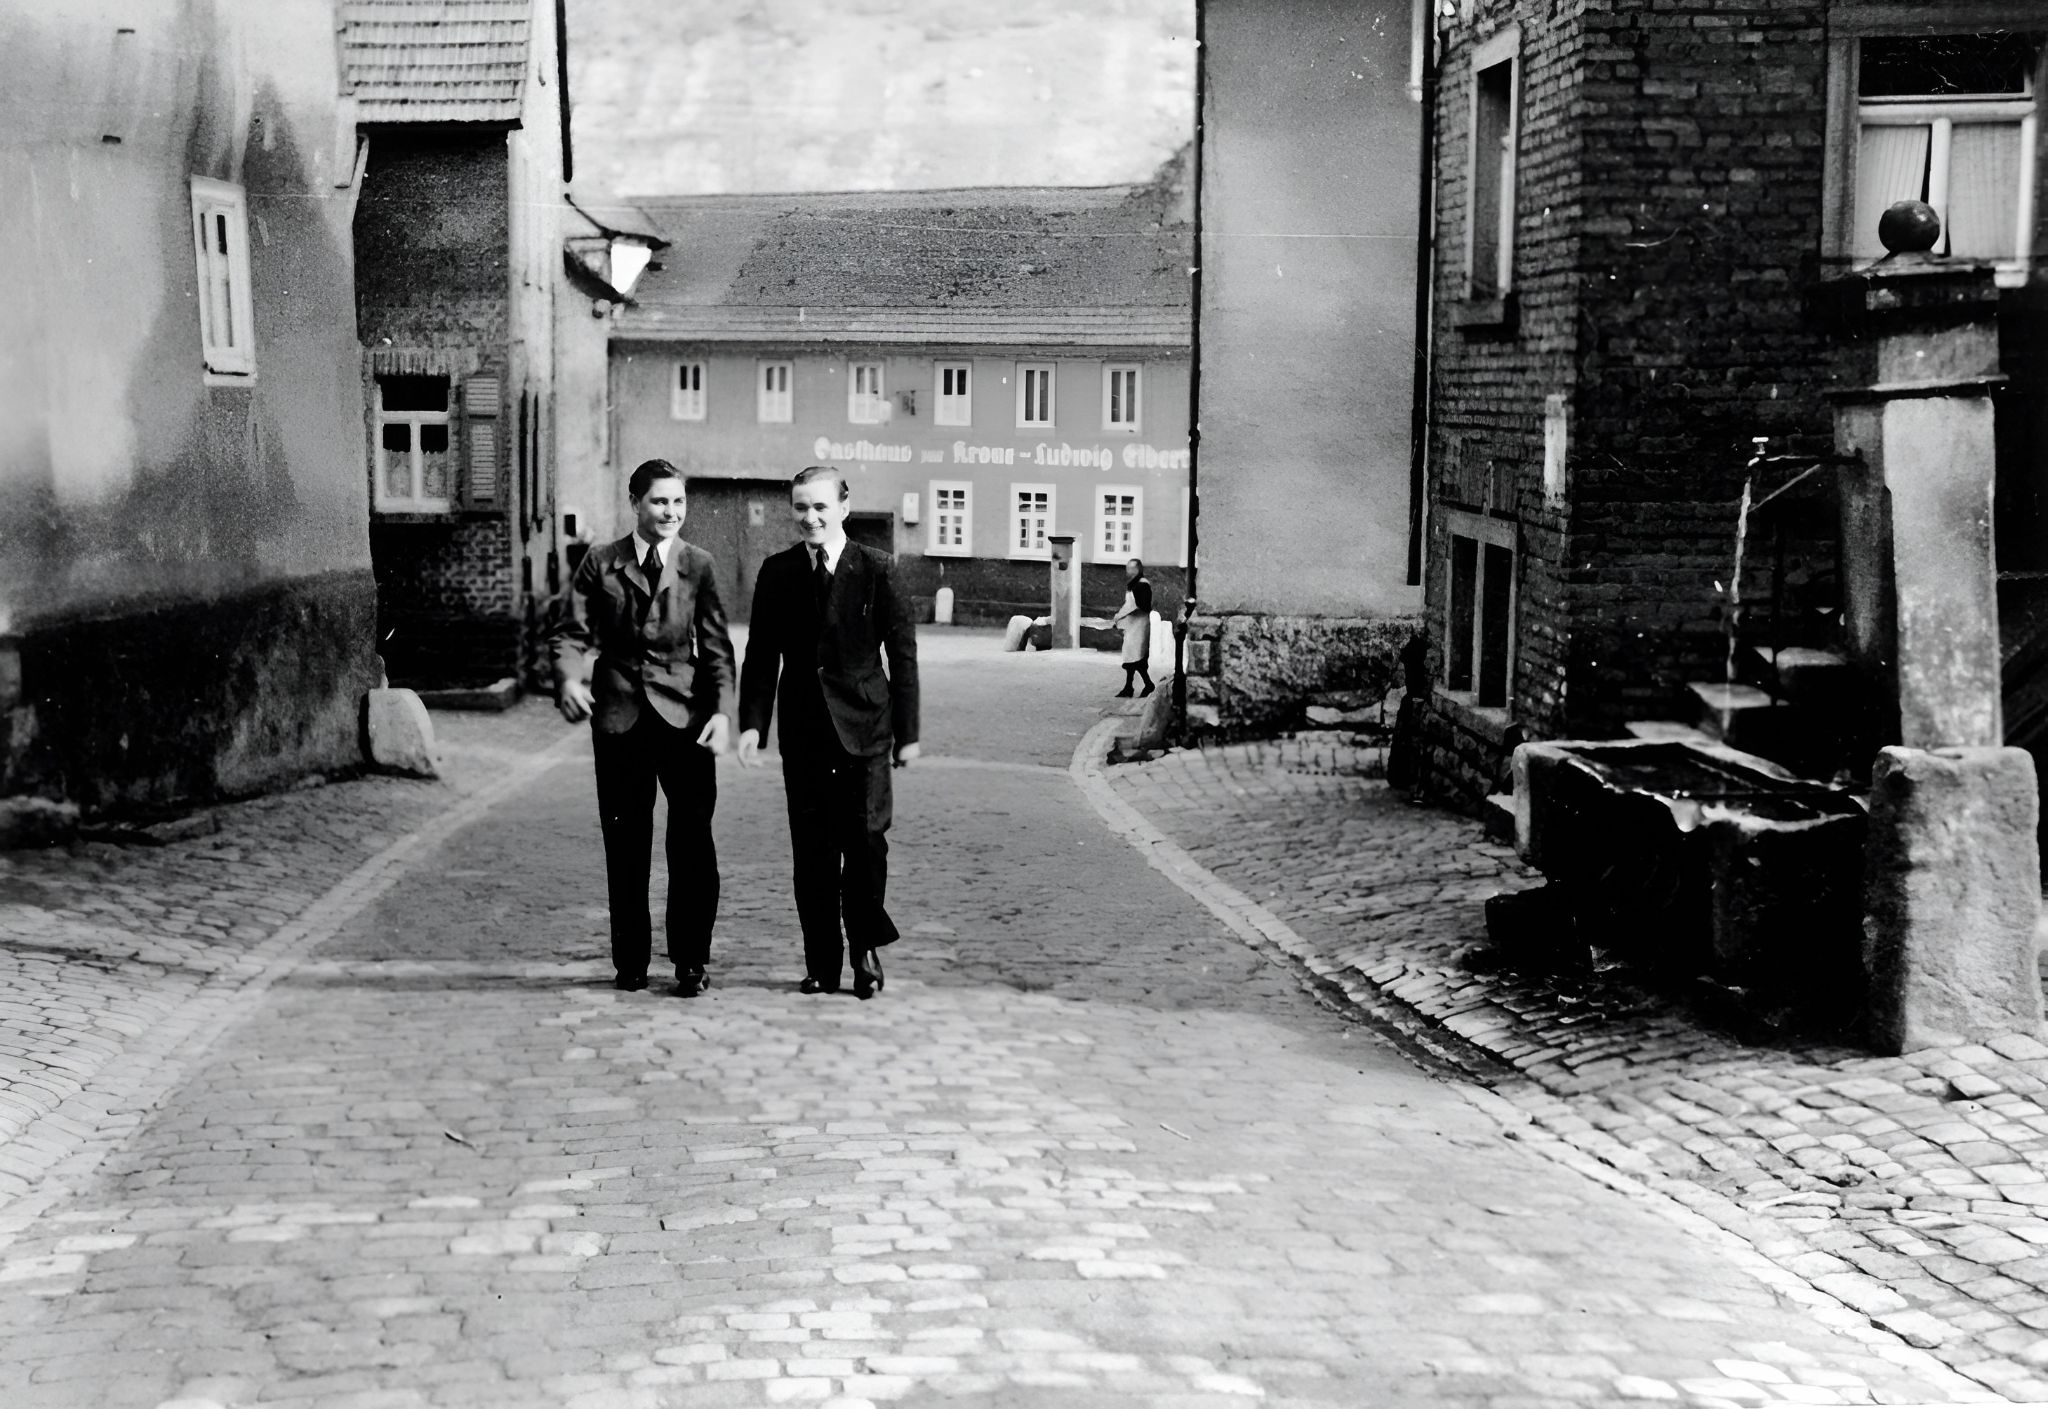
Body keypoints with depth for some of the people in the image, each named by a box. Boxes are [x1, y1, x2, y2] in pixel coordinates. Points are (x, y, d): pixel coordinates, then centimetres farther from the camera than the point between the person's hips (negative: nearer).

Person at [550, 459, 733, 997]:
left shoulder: (697, 565, 4)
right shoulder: (600, 563, 5)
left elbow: (715, 646, 1)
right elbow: (573, 632, 2)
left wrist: (722, 710, -11)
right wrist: (569, 677, -19)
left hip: (684, 715, -1)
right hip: (618, 715, 1)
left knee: (693, 841, -5)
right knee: (624, 845, 6)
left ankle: (690, 961, 6)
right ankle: (630, 962, 18)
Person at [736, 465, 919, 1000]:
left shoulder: (878, 569, -2)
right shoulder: (777, 573, 5)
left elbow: (902, 653, 0)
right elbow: (761, 654, 7)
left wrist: (907, 731, -2)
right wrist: (752, 723, -4)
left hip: (864, 725, -2)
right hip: (802, 728, 2)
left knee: (866, 839, -6)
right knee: (811, 851, 4)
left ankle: (865, 947, 14)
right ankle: (821, 965, 12)